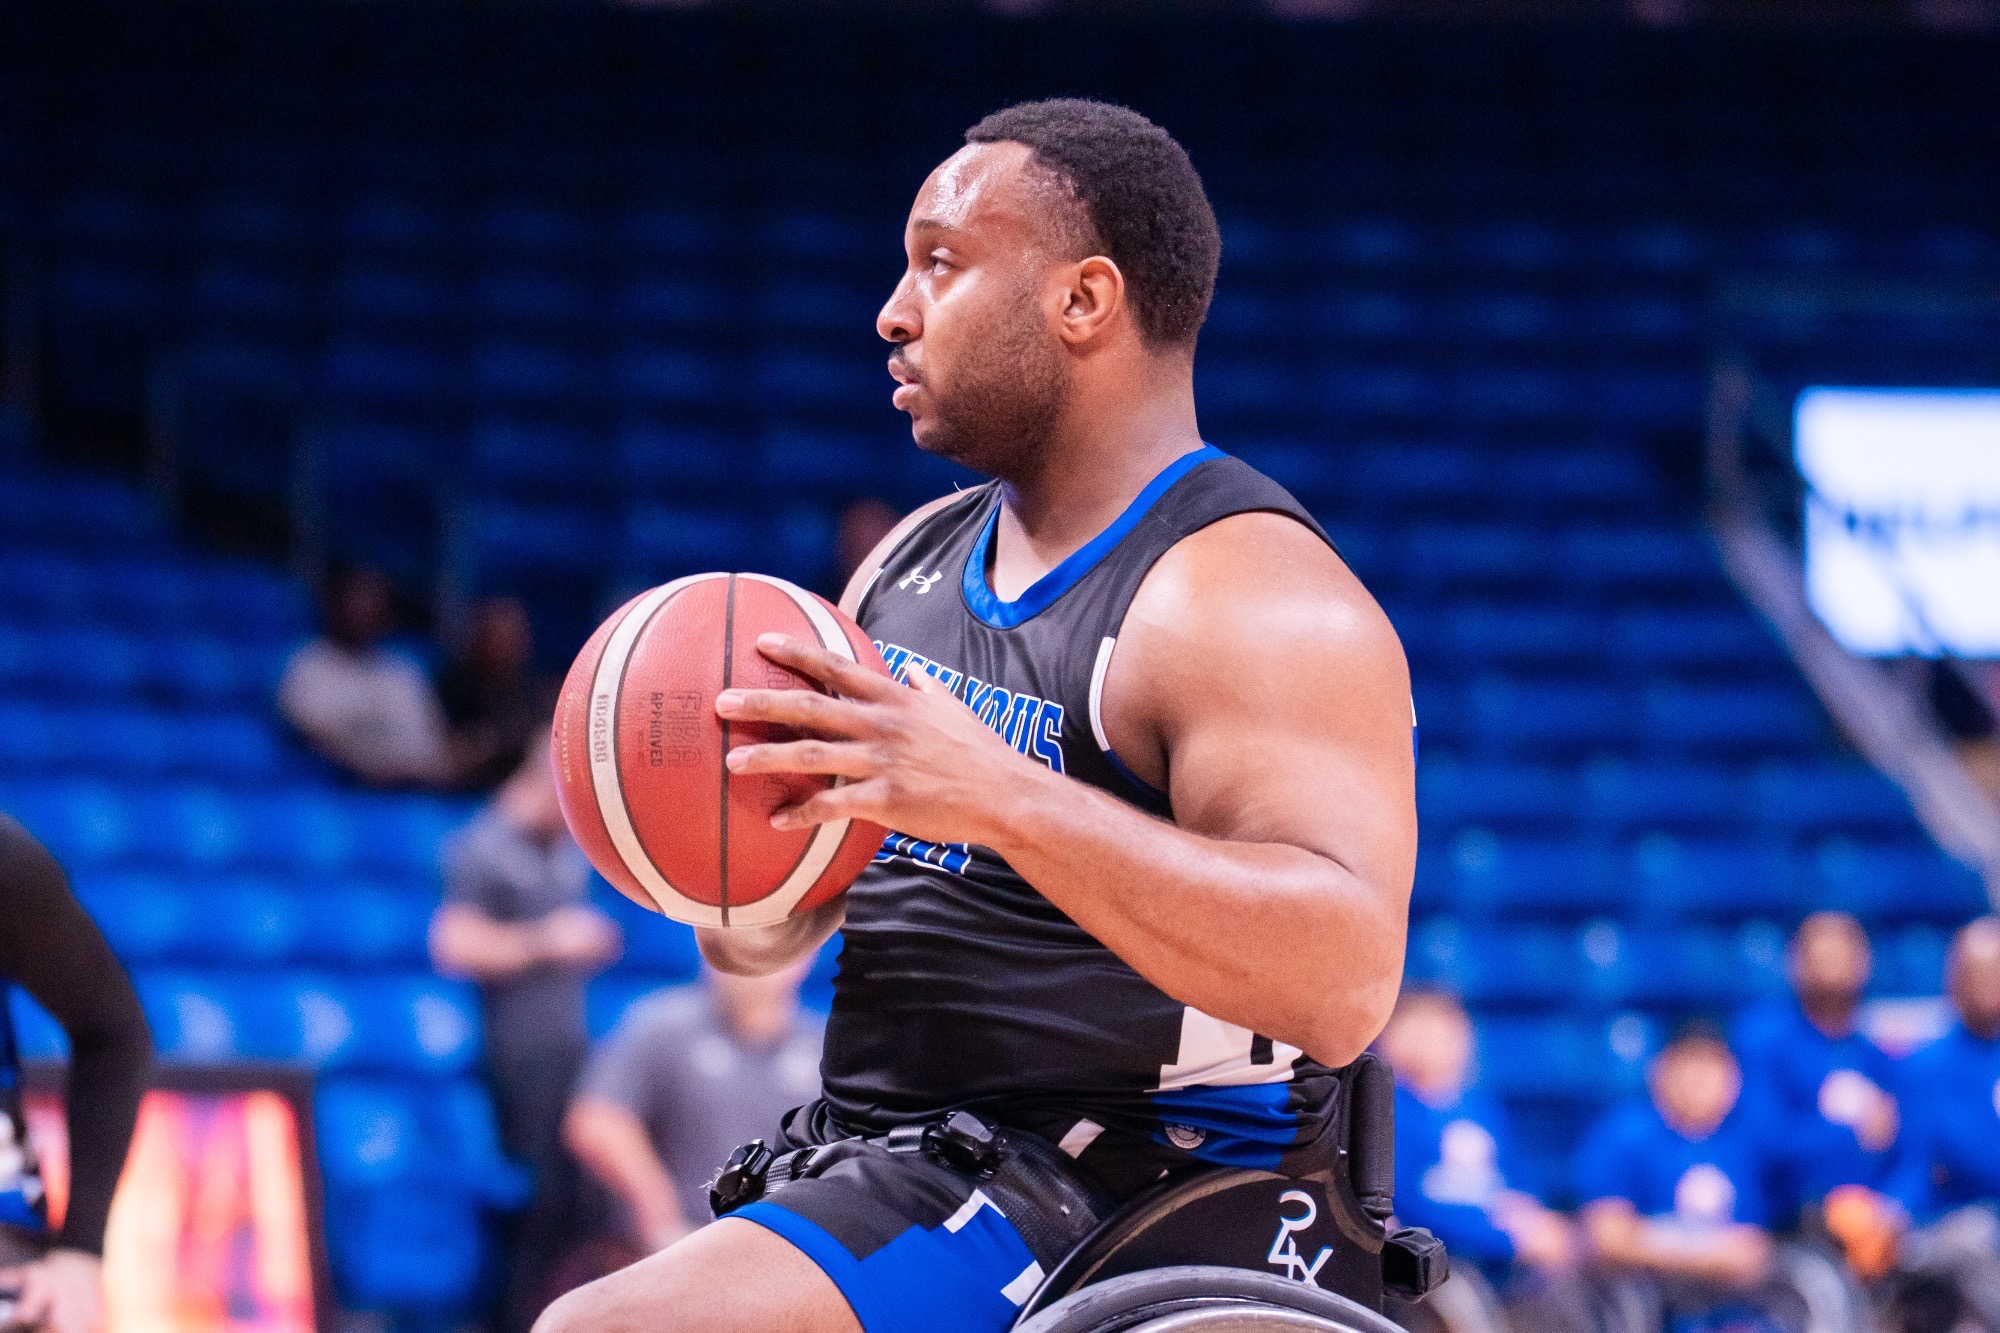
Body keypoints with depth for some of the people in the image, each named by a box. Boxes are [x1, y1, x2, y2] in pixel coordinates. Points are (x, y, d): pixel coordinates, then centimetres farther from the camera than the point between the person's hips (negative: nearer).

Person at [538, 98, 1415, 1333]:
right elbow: (766, 933, 20)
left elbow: (1343, 985, -29)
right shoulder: (915, 560, 13)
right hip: (871, 1159, 9)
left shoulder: (1256, 596, -14)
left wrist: (1003, 800, -36)